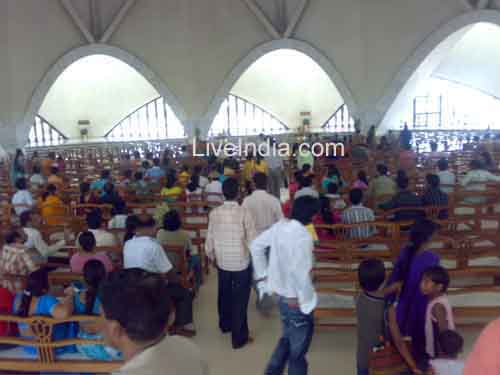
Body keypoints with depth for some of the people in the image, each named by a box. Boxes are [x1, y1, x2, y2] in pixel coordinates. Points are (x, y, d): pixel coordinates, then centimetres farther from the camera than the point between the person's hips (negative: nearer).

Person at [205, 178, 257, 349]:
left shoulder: (214, 213, -7)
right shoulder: (244, 212, -18)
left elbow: (209, 240, 0)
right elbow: (252, 240, -16)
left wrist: (212, 257, 17)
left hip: (222, 262, 4)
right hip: (242, 263, -4)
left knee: (224, 295, 23)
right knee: (240, 299, 10)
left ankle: (225, 325, 46)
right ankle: (239, 338, 21)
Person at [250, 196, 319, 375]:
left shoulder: (280, 225, -2)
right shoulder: (303, 236, -26)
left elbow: (256, 245, 6)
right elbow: (301, 272, -30)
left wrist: (262, 275, 10)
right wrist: (307, 298, -15)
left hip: (282, 293, 8)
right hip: (296, 299, -7)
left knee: (287, 338, 28)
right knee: (298, 349, 14)